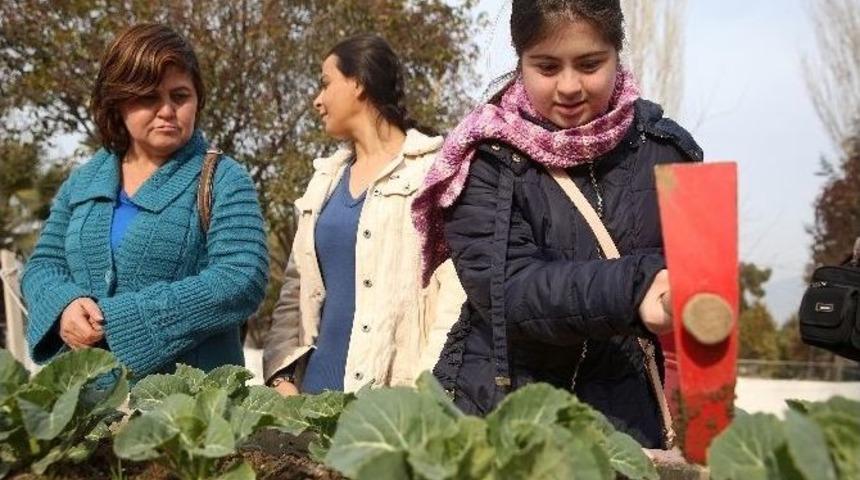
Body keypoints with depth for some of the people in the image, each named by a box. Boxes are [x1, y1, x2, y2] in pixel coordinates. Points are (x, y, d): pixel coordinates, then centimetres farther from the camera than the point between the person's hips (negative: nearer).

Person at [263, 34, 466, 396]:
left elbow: (457, 291, -11)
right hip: (318, 386, 5)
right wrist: (282, 374, 2)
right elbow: (297, 286, 15)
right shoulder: (326, 178, 17)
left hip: (396, 393, -5)